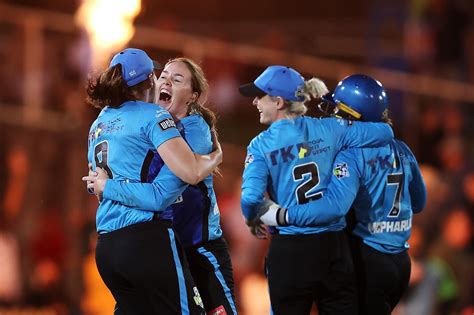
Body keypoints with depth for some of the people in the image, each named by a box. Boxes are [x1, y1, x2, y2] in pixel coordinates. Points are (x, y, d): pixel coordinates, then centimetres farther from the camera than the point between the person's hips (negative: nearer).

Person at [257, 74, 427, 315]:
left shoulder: (352, 155, -15)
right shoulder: (402, 151, 6)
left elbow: (335, 205, -30)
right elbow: (418, 203, 18)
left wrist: (282, 215, -27)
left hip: (367, 261, -7)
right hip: (401, 262, 7)